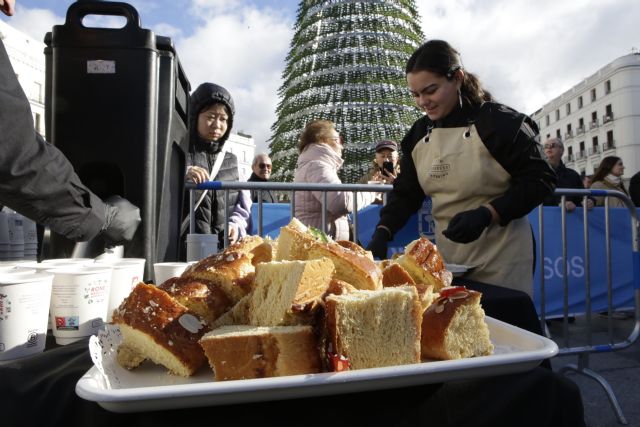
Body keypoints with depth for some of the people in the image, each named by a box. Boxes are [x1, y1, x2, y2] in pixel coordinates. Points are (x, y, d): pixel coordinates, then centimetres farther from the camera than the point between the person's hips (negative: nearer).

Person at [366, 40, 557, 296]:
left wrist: (485, 215, -22)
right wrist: (383, 232, -6)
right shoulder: (419, 133, 6)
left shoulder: (500, 122, -11)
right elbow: (406, 192, 9)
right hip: (447, 257, 5)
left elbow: (540, 179, -9)